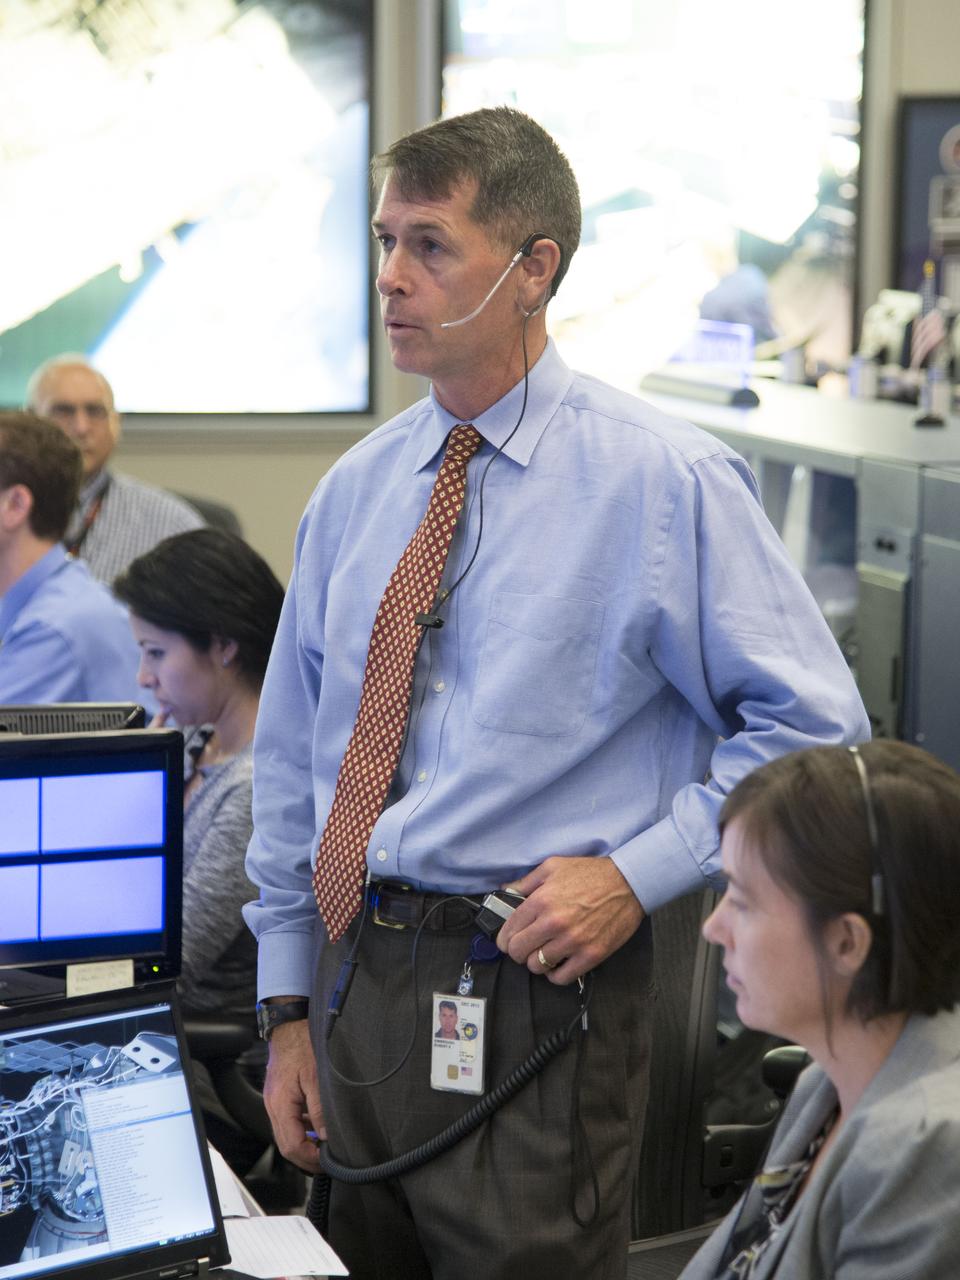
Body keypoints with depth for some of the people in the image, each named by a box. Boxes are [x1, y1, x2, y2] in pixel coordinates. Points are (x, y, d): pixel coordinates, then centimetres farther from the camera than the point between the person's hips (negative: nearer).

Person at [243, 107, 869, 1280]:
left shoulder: (663, 480, -7)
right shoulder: (354, 491, 9)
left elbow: (813, 726, -5)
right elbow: (291, 755, 14)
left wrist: (638, 872, -14)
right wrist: (288, 1008, 10)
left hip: (530, 995, -5)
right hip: (350, 979, 5)